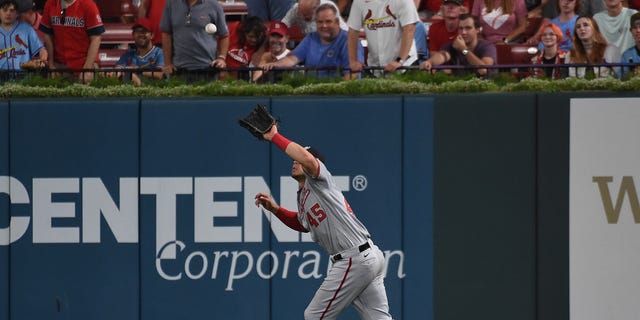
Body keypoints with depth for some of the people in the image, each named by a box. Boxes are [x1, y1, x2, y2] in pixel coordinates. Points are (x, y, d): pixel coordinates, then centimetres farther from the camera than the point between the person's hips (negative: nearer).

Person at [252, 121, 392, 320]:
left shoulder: (319, 179, -4)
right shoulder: (303, 195, 23)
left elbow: (306, 157, -26)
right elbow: (303, 224, 41)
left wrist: (274, 137, -15)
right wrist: (275, 209, 26)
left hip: (354, 259, -10)